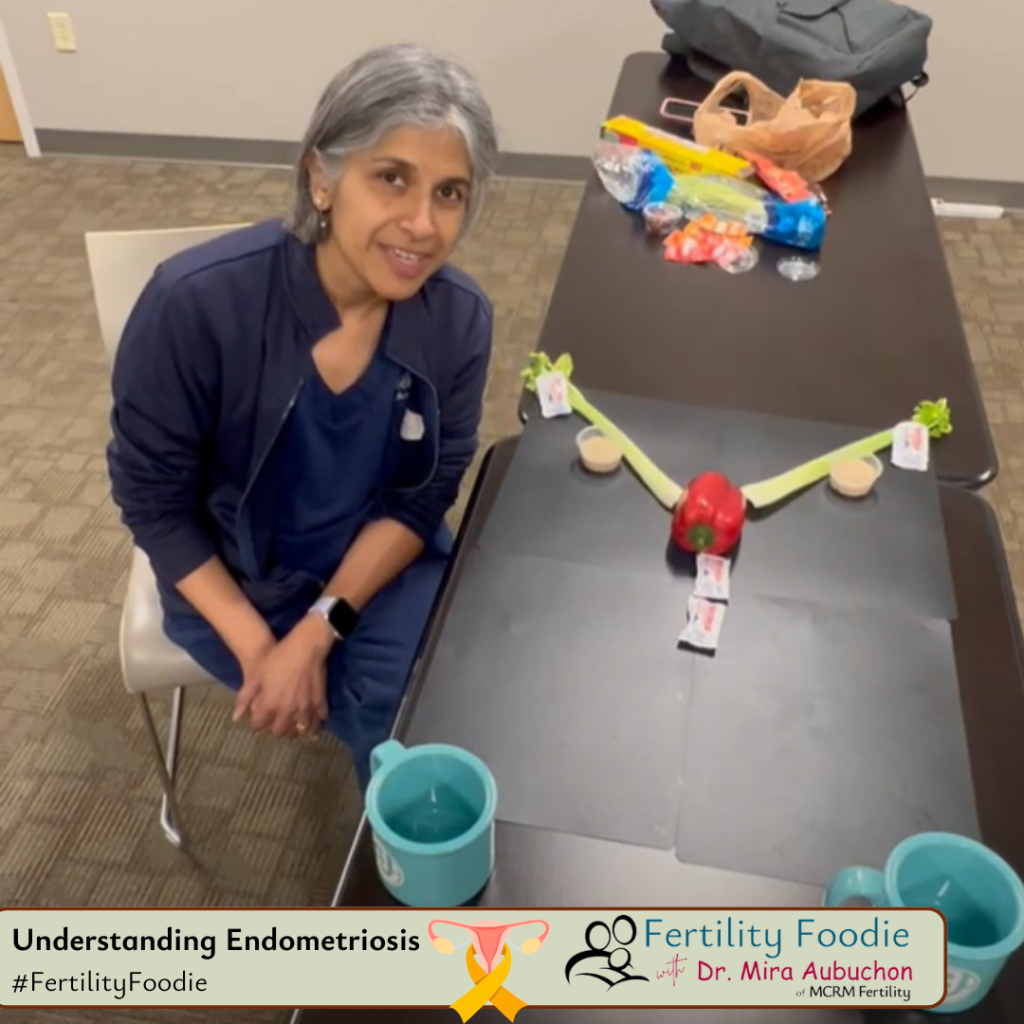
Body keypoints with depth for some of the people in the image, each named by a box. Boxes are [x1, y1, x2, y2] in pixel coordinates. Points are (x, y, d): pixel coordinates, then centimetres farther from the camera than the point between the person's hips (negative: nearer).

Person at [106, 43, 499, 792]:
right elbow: (151, 499, -14)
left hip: (380, 563, 3)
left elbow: (422, 498, -10)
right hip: (233, 576, -2)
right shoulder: (196, 303, -26)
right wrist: (256, 646, -19)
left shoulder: (461, 317, -17)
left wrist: (316, 633, -20)